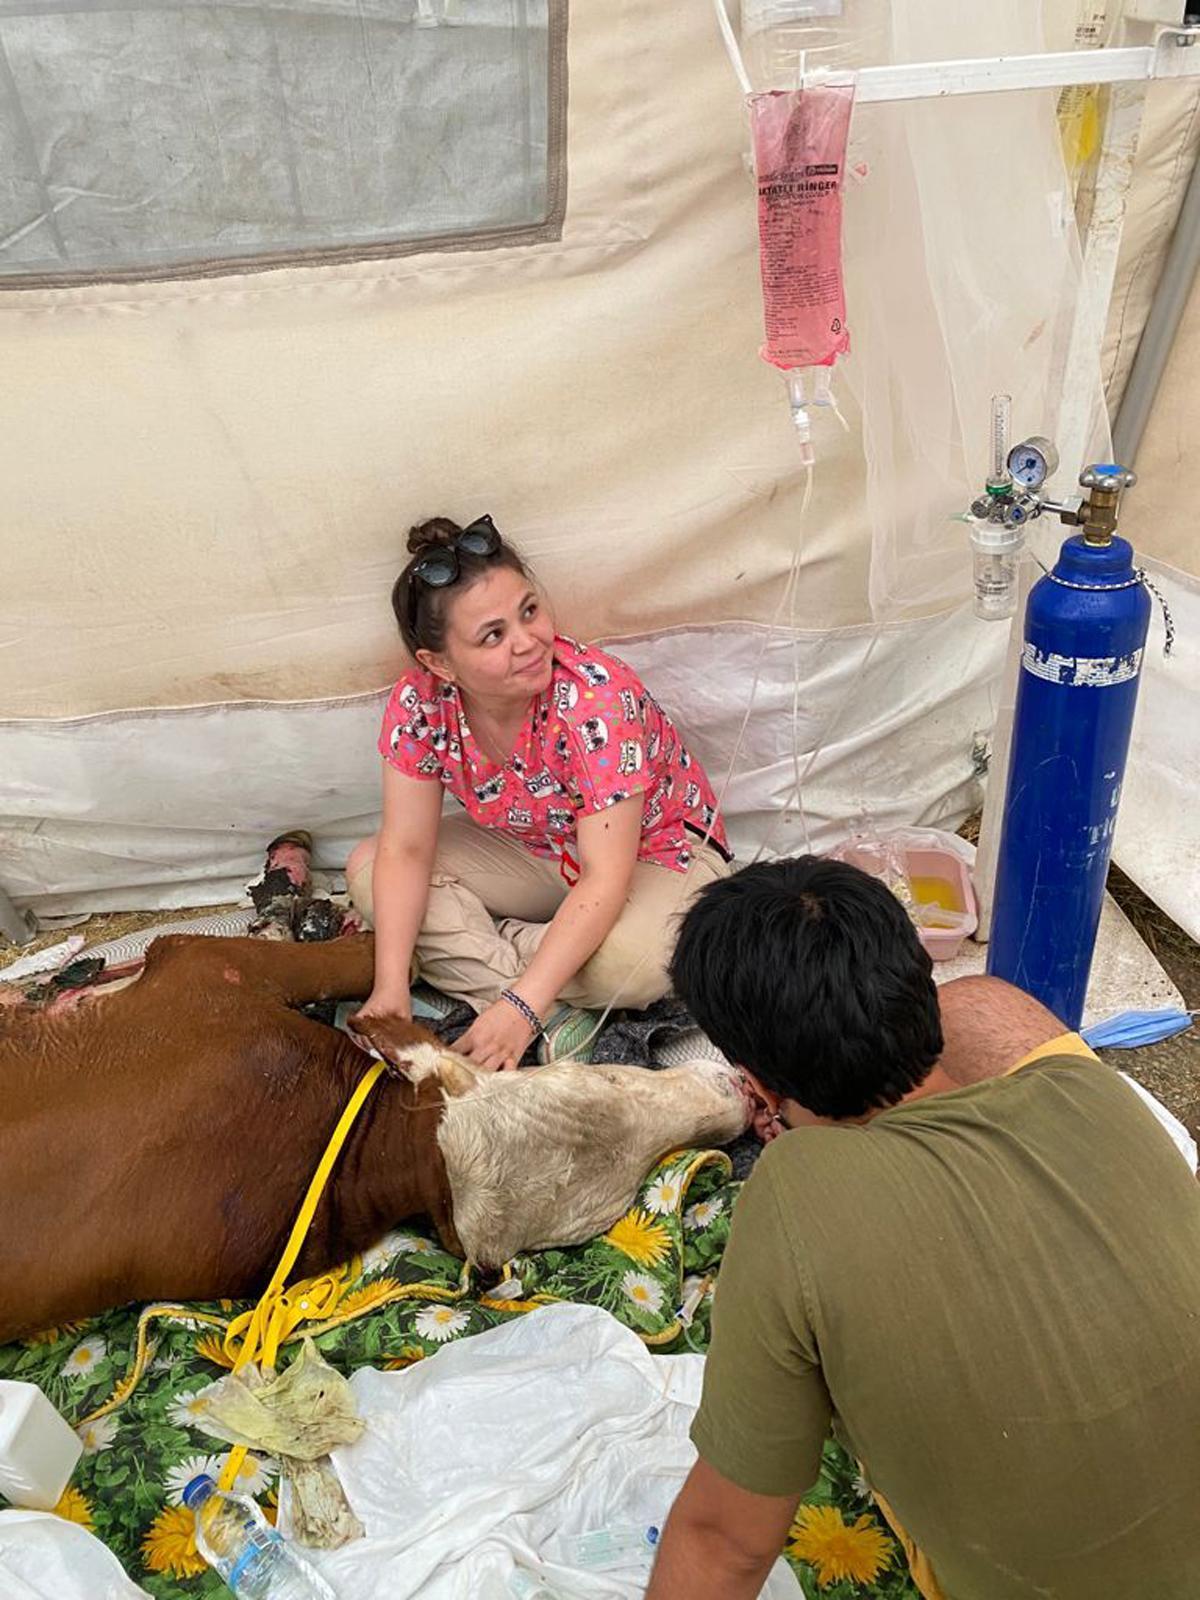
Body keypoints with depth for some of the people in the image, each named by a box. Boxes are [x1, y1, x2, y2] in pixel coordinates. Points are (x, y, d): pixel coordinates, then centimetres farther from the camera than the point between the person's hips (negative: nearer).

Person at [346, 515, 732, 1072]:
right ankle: (557, 1015, -21)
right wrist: (390, 987, -28)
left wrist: (520, 1006, -41)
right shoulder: (419, 702, -19)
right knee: (366, 867, -13)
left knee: (633, 960, -38)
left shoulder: (598, 699, -34)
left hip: (652, 851, -5)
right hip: (535, 850, 5)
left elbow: (606, 878, -35)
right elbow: (406, 849, -17)